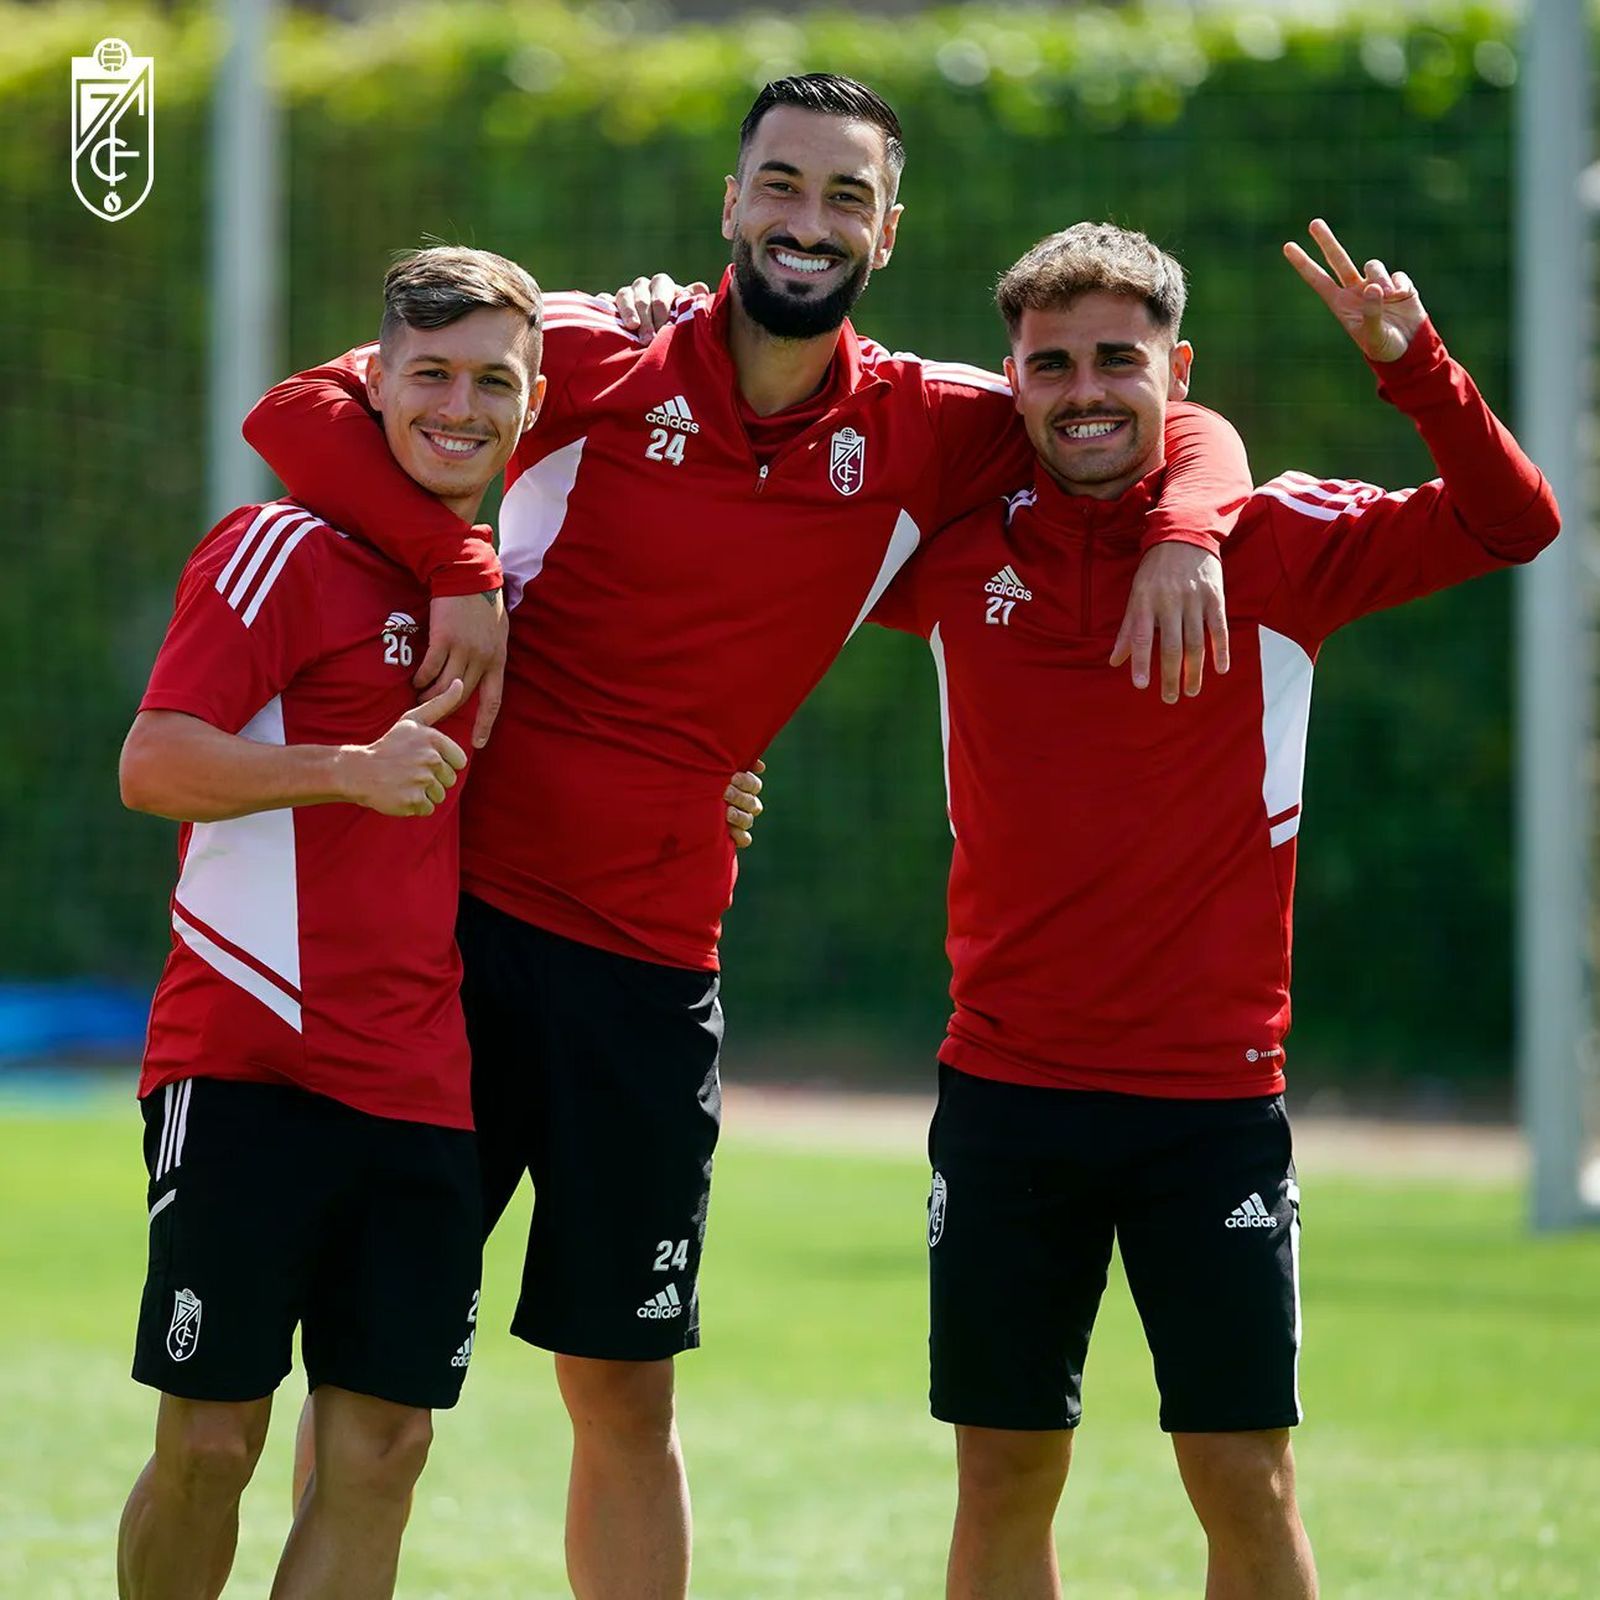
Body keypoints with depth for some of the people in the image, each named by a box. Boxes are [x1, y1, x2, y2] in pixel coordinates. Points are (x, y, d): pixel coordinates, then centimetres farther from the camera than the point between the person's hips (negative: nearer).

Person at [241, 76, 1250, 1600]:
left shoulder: (924, 431, 3)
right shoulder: (594, 361, -4)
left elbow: (1177, 427, 12)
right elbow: (300, 410, -6)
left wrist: (1181, 533, -10)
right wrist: (455, 566, -19)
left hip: (650, 957, 2)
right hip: (456, 904, -2)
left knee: (625, 1393, 9)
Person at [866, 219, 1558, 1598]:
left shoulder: (1275, 542, -2)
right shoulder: (958, 551, 3)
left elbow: (1511, 523, -7)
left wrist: (1409, 359, -22)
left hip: (1215, 1097, -2)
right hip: (1008, 1089, 2)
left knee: (1245, 1477, -4)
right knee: (1004, 1475, 6)